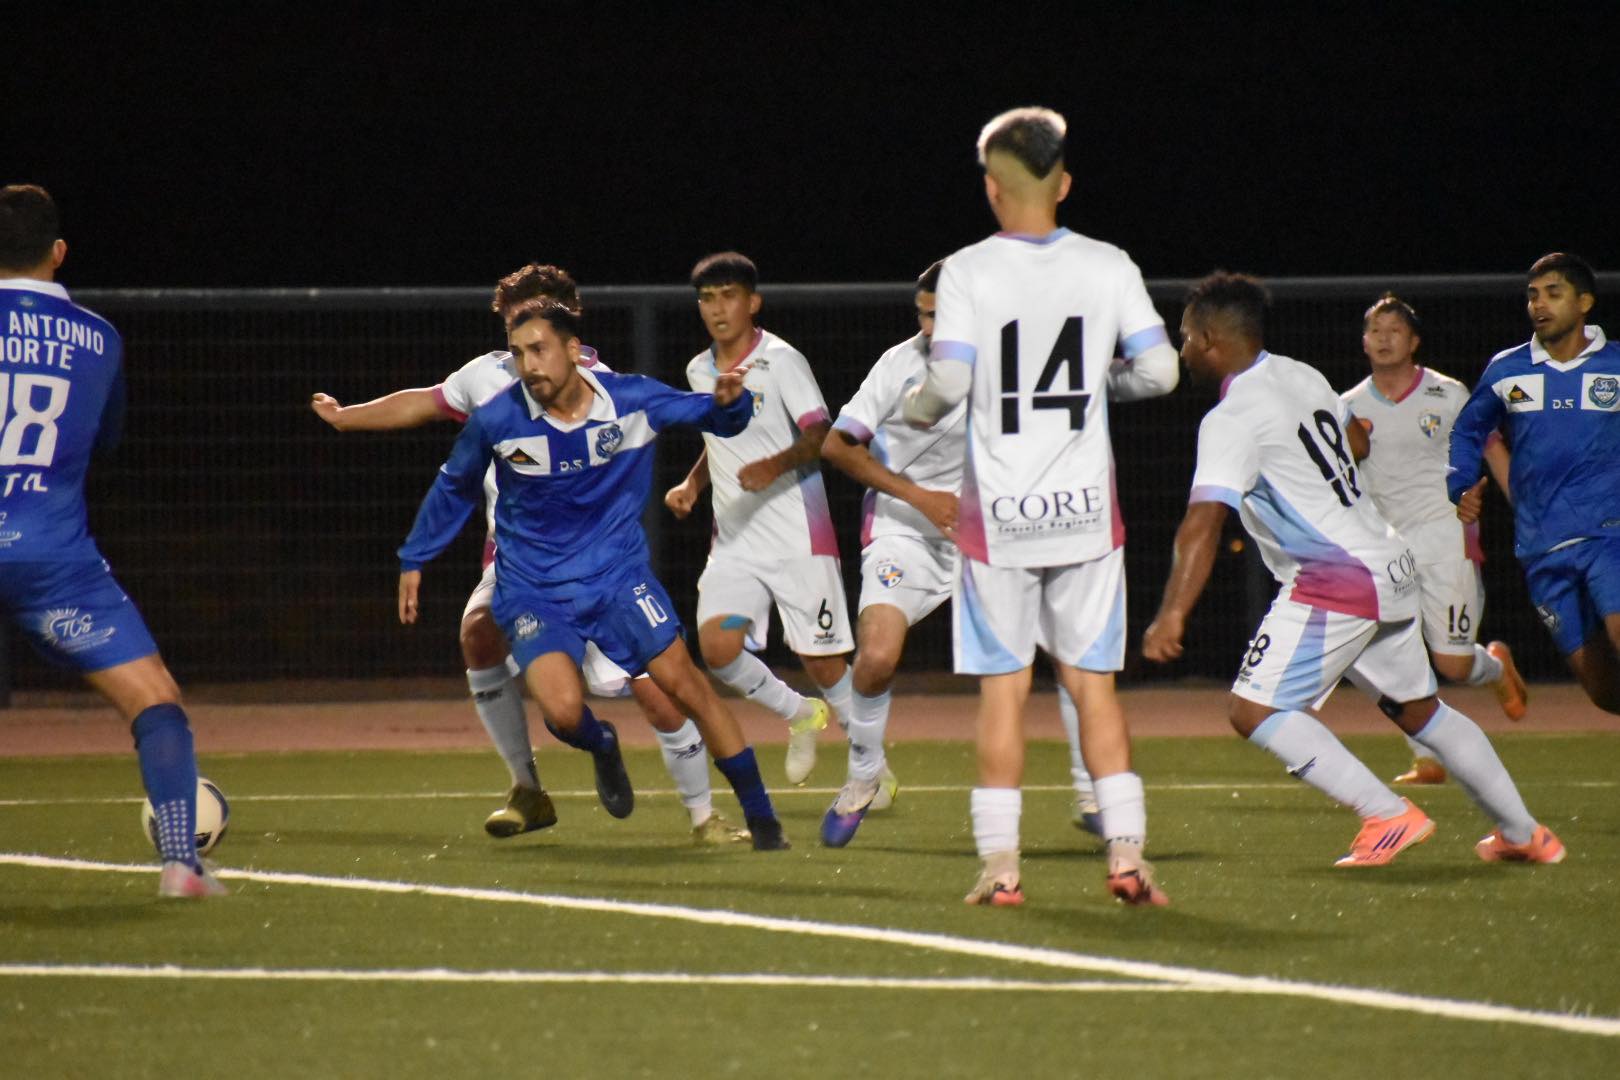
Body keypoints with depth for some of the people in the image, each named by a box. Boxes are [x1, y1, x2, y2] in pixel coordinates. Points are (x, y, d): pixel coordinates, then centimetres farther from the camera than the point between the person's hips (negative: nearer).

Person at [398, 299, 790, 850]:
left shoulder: (632, 399, -11)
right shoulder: (494, 420, -12)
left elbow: (713, 416, 4)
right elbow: (453, 488, 8)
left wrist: (729, 402, -21)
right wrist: (413, 560, 15)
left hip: (618, 573, 1)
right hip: (532, 590, -1)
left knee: (686, 683, -8)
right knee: (564, 711, -23)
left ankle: (761, 818, 5)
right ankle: (603, 748, 16)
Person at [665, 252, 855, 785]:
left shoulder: (781, 361, -8)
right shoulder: (700, 371, 12)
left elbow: (820, 437, -17)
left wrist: (776, 465, -34)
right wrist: (692, 483, 12)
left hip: (798, 536, -5)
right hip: (735, 540, 5)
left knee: (821, 660, -3)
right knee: (717, 646, -16)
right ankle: (798, 715, 10)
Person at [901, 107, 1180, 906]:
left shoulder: (967, 272, -7)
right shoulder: (1107, 267, 1)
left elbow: (949, 381, -14)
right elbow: (1159, 371, -2)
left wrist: (917, 409, 8)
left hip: (998, 512, -2)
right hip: (1086, 509, 2)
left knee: (1003, 687, 4)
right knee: (1092, 681, 8)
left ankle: (1000, 864, 3)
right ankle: (1126, 854, 0)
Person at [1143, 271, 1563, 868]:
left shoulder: (1232, 419, -15)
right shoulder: (1303, 377, 11)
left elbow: (1203, 523, -25)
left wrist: (1172, 615, -32)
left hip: (1334, 583, -9)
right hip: (1391, 569, 9)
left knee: (1253, 711, -9)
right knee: (1419, 709, 22)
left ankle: (1389, 815, -12)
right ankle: (1524, 834, 29)